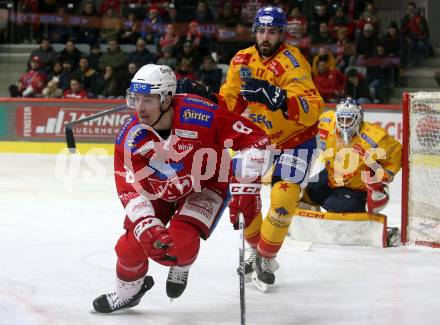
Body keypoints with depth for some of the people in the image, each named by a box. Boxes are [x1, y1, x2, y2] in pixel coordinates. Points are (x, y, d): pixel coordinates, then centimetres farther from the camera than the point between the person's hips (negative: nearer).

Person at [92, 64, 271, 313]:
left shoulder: (200, 114, -34)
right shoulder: (130, 138, -22)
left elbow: (253, 137, -27)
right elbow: (131, 189, -19)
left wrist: (246, 169, -40)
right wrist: (147, 226, -33)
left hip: (207, 186, -3)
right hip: (159, 189, 4)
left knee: (181, 240, -24)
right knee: (135, 239, -5)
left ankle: (181, 268, 15)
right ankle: (127, 292, 27)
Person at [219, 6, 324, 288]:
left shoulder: (292, 62, -25)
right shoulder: (242, 61, -5)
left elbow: (312, 111, -37)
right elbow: (230, 101, 5)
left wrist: (278, 98, -52)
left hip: (294, 140, -6)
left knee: (283, 199, -18)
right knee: (241, 194, 1)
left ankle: (266, 259, 3)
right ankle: (256, 249, 26)